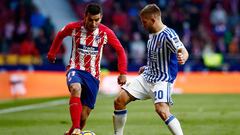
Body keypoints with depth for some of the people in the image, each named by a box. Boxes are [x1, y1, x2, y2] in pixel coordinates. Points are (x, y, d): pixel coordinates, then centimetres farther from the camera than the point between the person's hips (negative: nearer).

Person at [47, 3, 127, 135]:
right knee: (76, 89, -38)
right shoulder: (74, 28, -8)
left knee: (83, 116, -1)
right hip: (75, 69, -2)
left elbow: (120, 50, 3)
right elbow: (60, 35, 15)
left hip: (93, 75, 2)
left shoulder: (105, 32, -7)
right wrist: (52, 53, 20)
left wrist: (123, 73, -3)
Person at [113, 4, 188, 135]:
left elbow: (183, 51, -30)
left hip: (163, 80, -8)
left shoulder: (168, 34, -17)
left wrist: (182, 58, -51)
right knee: (119, 101, 1)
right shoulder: (151, 34, 8)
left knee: (162, 110, -31)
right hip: (147, 77, 8)